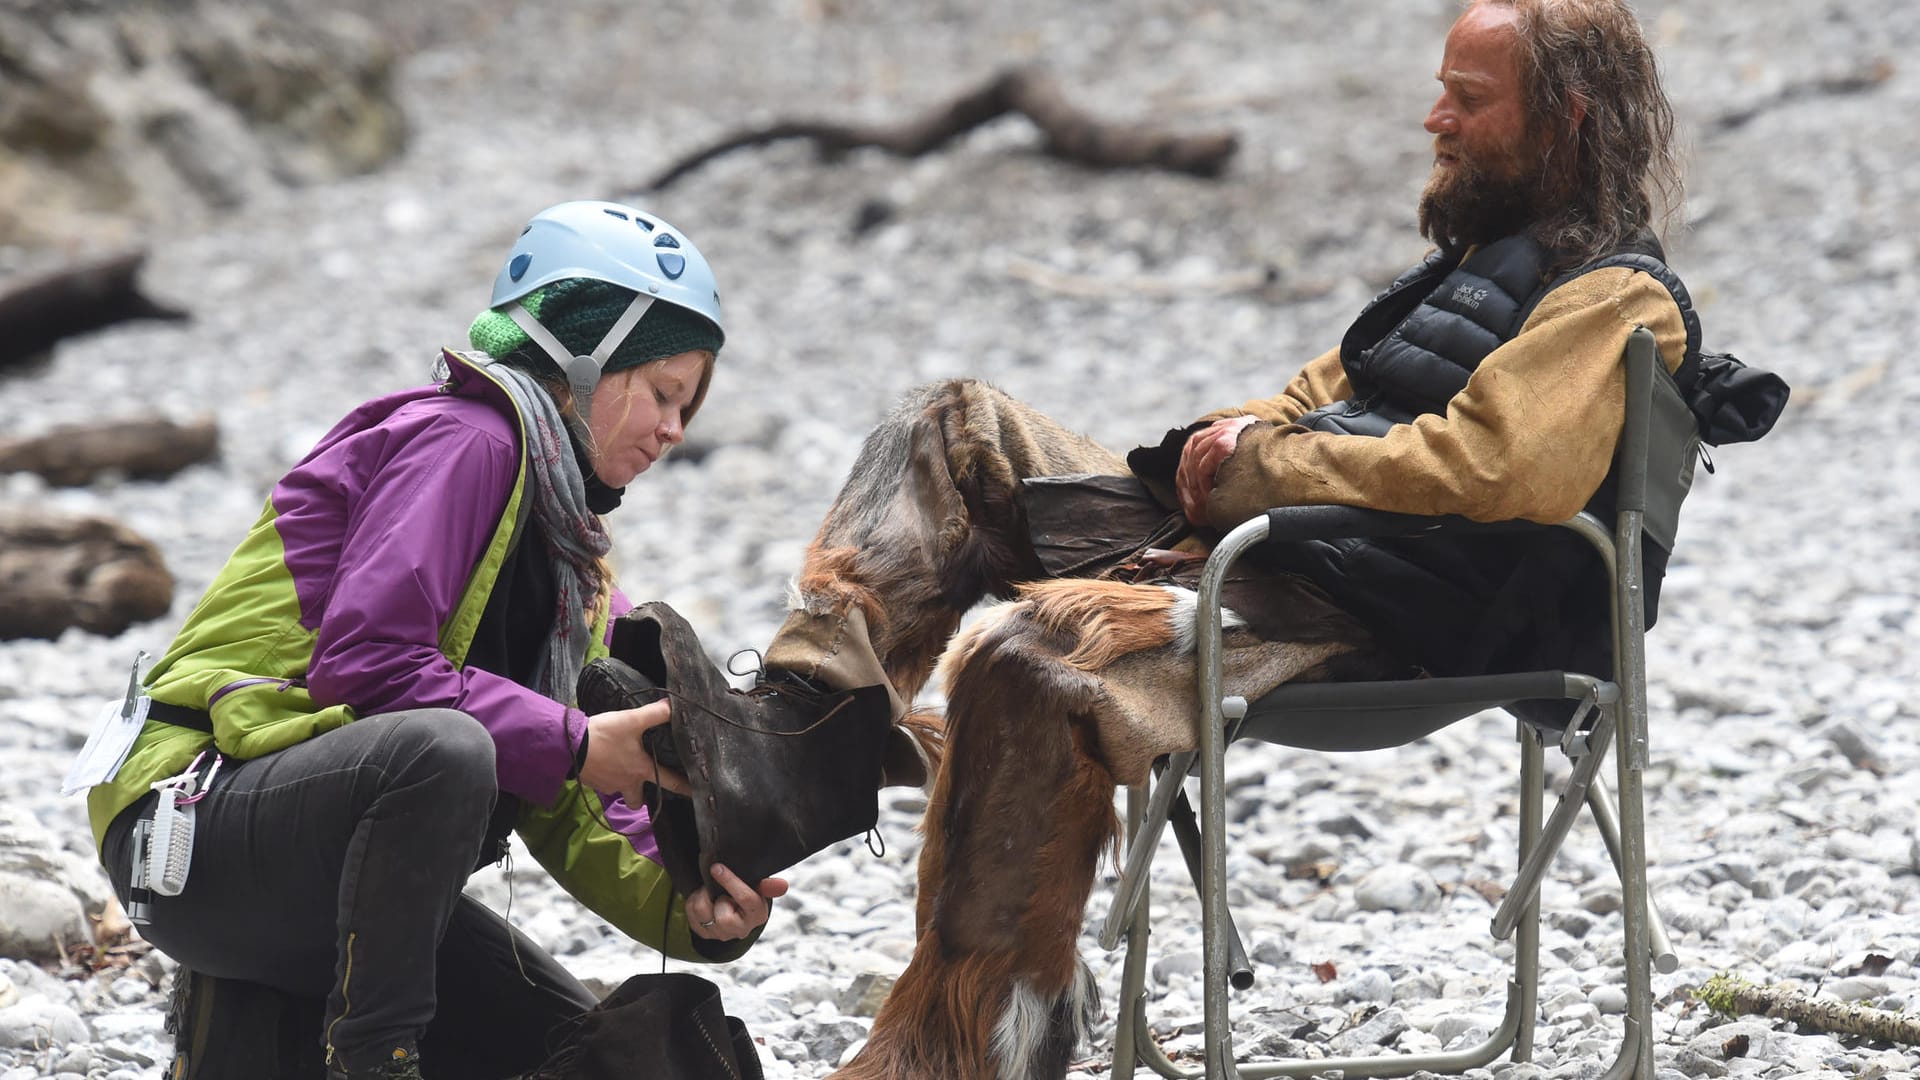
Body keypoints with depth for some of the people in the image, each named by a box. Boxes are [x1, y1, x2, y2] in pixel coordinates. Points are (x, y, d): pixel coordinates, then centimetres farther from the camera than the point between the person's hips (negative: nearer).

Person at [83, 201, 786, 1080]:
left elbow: (570, 815, 11)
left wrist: (686, 906, -8)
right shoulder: (463, 439, -8)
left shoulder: (571, 552, 20)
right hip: (200, 820, -9)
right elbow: (363, 660, -22)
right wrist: (572, 746, -20)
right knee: (442, 747, -37)